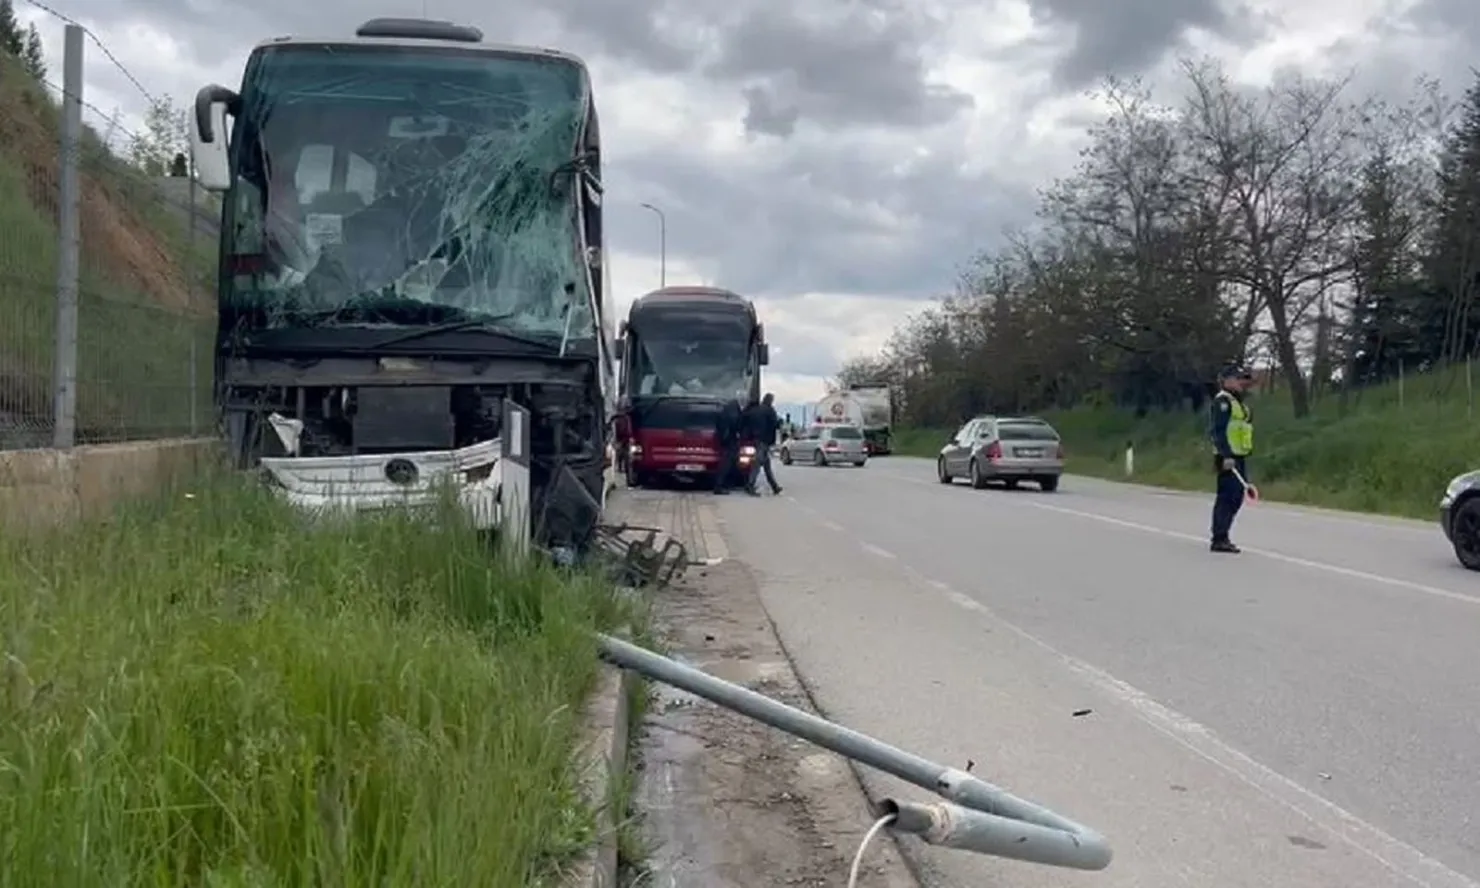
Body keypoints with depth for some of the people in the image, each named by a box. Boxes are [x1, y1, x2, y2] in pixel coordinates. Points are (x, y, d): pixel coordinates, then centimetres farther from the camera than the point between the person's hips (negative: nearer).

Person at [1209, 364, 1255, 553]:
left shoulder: (1238, 402, 20)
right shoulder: (1223, 400, -11)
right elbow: (1219, 430, -19)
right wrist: (1226, 455, -25)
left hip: (1239, 457, 10)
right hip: (1228, 458, -10)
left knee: (1236, 497, 11)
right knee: (1227, 496, -10)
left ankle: (1221, 537, 18)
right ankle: (1219, 539, -7)